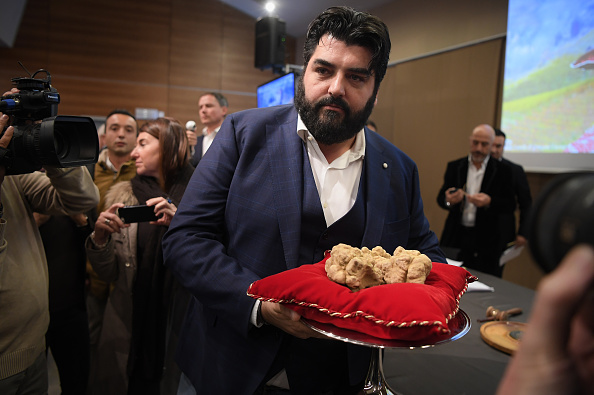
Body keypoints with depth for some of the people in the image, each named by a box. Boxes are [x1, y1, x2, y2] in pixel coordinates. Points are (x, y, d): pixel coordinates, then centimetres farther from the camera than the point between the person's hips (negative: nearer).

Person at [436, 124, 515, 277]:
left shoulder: (502, 171, 2)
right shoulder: (454, 167, 8)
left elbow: (510, 206, 0)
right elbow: (440, 198, 4)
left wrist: (489, 202, -20)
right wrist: (448, 200, -20)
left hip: (486, 241, -1)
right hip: (455, 237, 1)